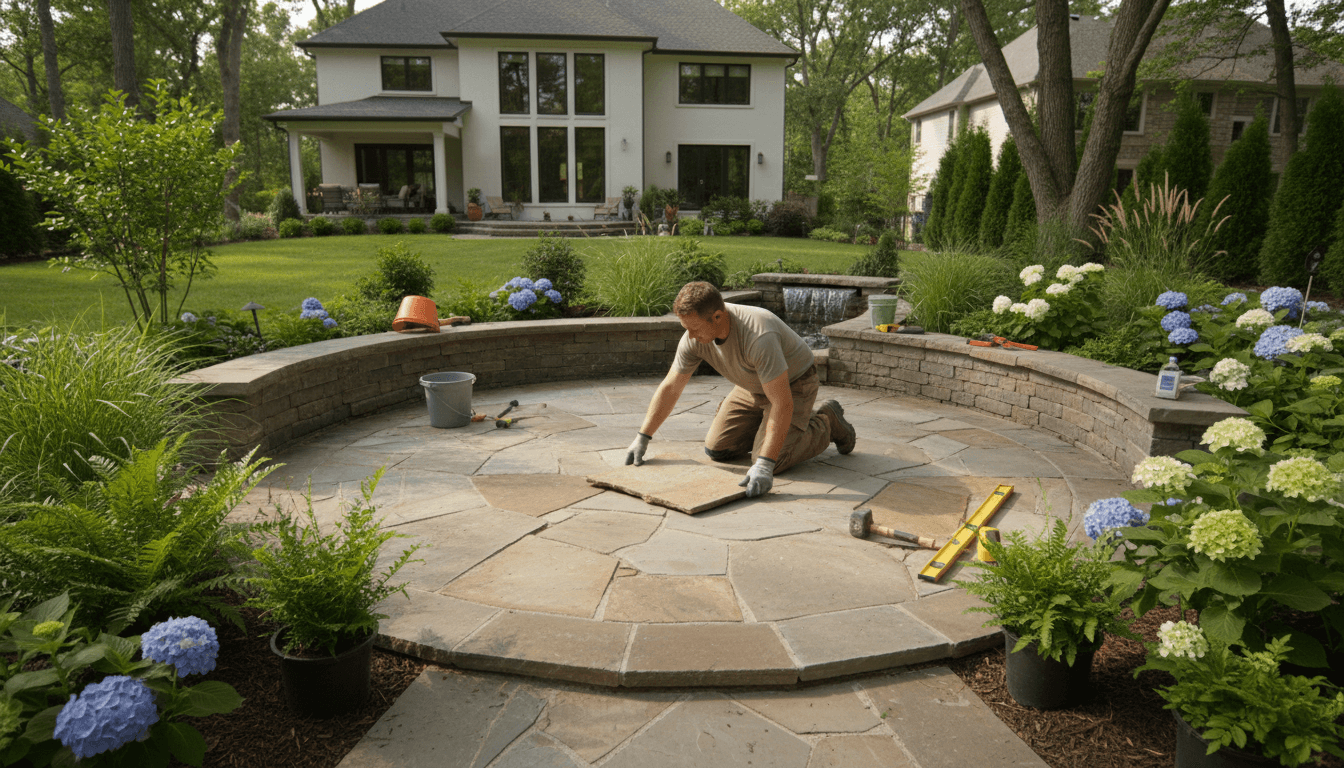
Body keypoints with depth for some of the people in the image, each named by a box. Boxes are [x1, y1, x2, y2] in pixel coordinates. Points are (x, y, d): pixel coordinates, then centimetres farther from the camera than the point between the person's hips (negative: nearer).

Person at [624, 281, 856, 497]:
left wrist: (764, 465, -47)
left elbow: (782, 404, -43)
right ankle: (764, 424, 25)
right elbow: (670, 387, -8)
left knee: (774, 461, -20)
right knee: (716, 449, 0)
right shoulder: (694, 338, -20)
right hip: (754, 386, 7)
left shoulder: (758, 336, -42)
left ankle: (827, 424, 6)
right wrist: (642, 438, -10)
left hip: (792, 384, -6)